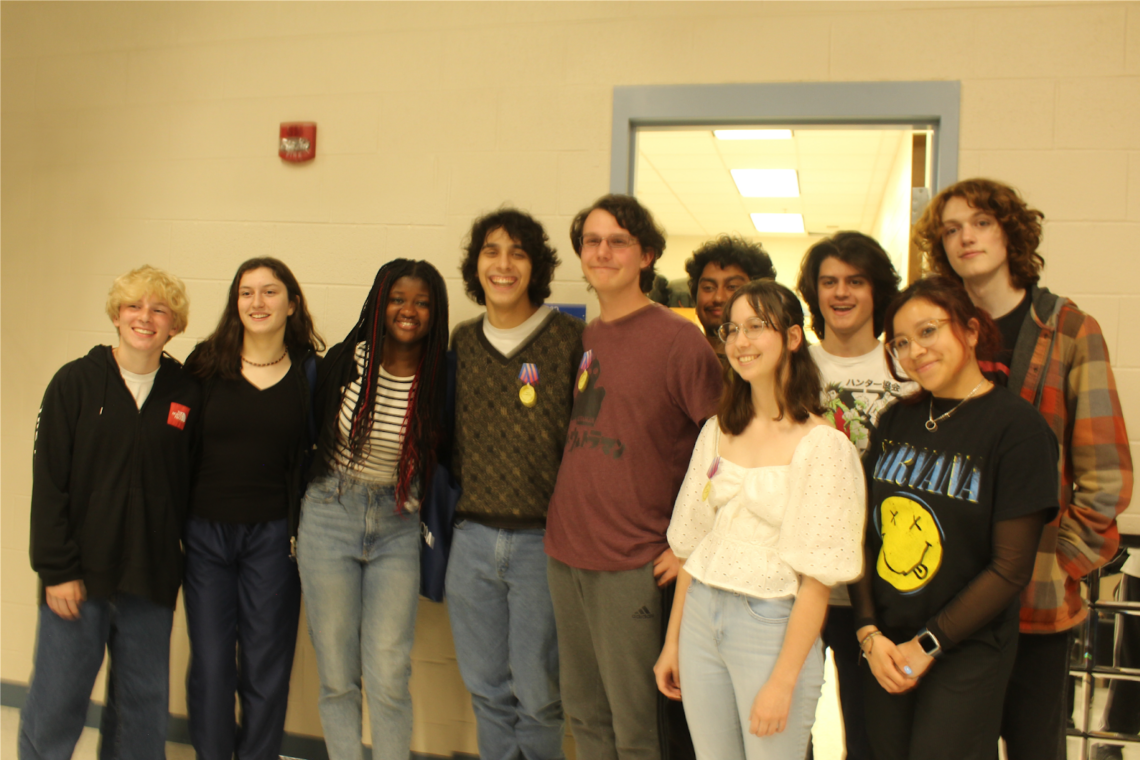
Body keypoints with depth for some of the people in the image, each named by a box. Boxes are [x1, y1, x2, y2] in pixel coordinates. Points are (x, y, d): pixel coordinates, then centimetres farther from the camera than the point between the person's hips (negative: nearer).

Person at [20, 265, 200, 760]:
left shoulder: (186, 395, 2)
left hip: (151, 581, 2)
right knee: (54, 704, 6)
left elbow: (189, 487, 5)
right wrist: (57, 569, -8)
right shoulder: (75, 382, -2)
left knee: (144, 706, 12)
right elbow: (48, 481, -4)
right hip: (80, 574, -1)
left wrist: (185, 560, -1)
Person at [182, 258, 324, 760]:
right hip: (204, 531, 1)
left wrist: (302, 527, -5)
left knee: (266, 668, 8)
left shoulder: (310, 370, 1)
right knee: (210, 666, 8)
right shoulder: (205, 362, 1)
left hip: (272, 535, 0)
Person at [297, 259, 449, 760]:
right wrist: (293, 513, 8)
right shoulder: (344, 360, -5)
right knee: (337, 678, 7)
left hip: (398, 529, 0)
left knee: (389, 678, 0)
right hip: (330, 517, 0)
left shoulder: (441, 378, -5)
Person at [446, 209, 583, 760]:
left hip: (542, 540, -4)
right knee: (486, 687, 15)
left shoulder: (571, 338, -6)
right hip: (472, 537, 4)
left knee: (537, 691, 6)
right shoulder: (462, 342, 8)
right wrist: (464, 497, 11)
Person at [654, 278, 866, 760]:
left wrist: (783, 681, -14)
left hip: (772, 625, -5)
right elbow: (692, 543, 11)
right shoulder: (718, 431, 6)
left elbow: (817, 577, -13)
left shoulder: (823, 444, -11)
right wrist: (672, 641, 12)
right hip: (700, 616, 5)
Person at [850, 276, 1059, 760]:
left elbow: (1011, 568, -12)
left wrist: (927, 645, -11)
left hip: (965, 655, -4)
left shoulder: (1017, 427, -10)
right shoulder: (896, 421, 6)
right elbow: (866, 530, 5)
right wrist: (869, 632, -5)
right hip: (883, 650, 5)